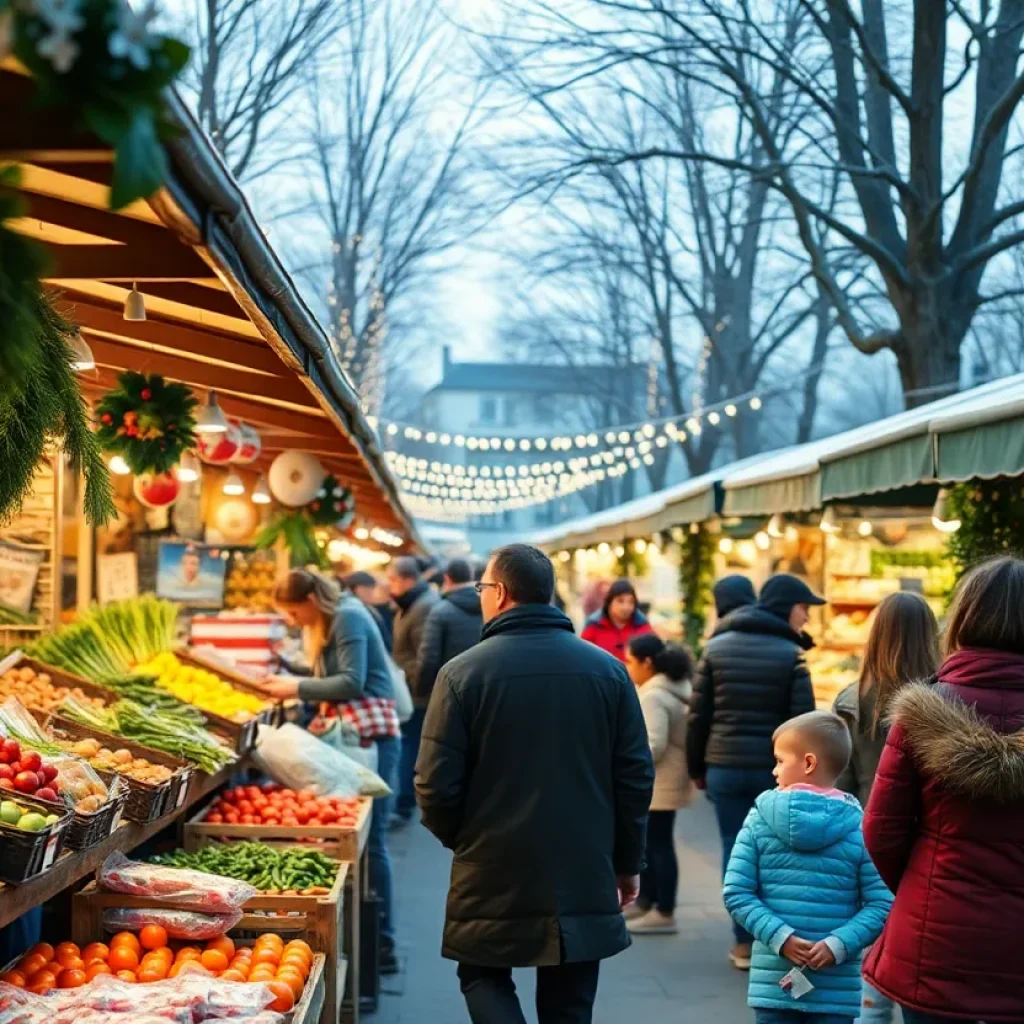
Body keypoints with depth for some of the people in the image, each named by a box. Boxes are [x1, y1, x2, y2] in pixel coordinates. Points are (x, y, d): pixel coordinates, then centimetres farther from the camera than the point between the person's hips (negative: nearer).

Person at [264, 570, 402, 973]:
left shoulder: (347, 618, -12)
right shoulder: (326, 623, 17)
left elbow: (352, 682, -19)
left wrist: (297, 688, -15)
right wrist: (290, 688, 3)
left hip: (371, 736, -10)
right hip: (349, 736, 10)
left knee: (369, 838, -8)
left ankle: (382, 945, -4)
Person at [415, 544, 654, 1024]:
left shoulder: (462, 672, -9)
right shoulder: (607, 670, 0)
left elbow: (437, 783, -9)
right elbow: (636, 776, 2)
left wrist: (458, 838, 11)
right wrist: (627, 861, 14)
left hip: (493, 875, -3)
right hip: (584, 877, 3)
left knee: (483, 977, 18)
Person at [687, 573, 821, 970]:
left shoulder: (716, 647, 4)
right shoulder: (791, 653, -6)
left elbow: (699, 715, 3)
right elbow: (802, 720, -9)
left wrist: (697, 767, 11)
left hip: (725, 767, 2)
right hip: (775, 769, -2)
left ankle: (743, 944, 10)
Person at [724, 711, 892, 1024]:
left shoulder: (760, 817, -3)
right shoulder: (860, 826, -5)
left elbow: (737, 893, -6)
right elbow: (880, 904, -11)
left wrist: (779, 935, -8)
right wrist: (839, 943, -12)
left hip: (772, 982, 1)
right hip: (837, 990, -1)